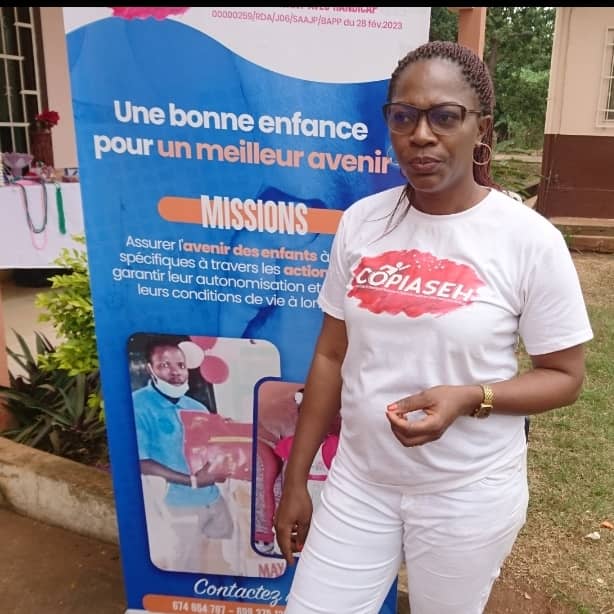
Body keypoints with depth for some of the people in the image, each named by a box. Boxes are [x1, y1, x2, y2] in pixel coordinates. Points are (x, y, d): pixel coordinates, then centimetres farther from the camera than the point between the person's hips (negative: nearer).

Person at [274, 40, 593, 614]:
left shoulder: (530, 240, -14)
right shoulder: (360, 222, -4)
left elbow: (564, 375, -6)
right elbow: (331, 355, 1)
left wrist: (469, 398, -25)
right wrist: (296, 479, 4)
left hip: (469, 494, -2)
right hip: (358, 481, 3)